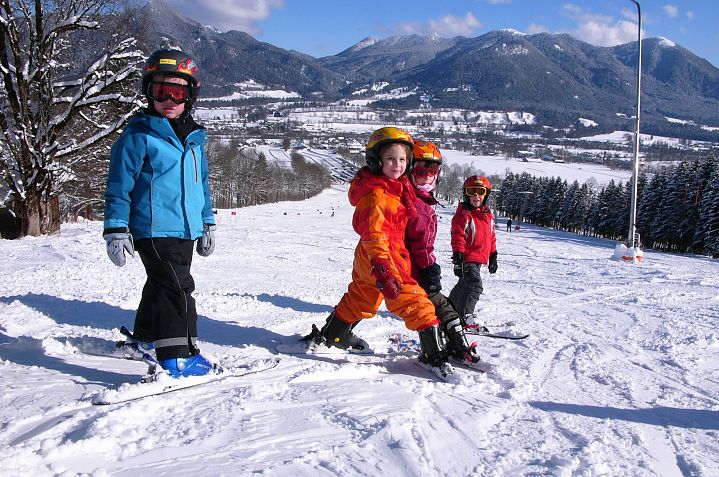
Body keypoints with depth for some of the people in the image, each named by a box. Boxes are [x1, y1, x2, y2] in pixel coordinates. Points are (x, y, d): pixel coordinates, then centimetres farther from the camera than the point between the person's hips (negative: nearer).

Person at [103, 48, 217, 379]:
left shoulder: (194, 137, 14)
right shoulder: (139, 135, -8)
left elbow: (201, 183, 23)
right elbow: (119, 184, -8)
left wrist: (208, 224, 23)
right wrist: (116, 230, -12)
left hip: (186, 229, 8)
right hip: (153, 228, -8)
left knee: (161, 286, 20)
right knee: (177, 288, -15)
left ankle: (144, 338, 37)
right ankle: (178, 357, -13)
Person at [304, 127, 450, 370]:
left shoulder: (396, 188, 10)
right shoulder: (375, 195, -21)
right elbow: (374, 235, -28)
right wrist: (382, 270, -35)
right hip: (380, 259, -11)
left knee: (360, 299, 25)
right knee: (415, 300, -9)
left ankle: (331, 335, 41)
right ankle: (434, 353, -5)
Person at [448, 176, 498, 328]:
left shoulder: (488, 215, 12)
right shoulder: (463, 215, -12)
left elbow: (491, 237, 20)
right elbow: (457, 238, -16)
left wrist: (493, 256, 20)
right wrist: (458, 257, -20)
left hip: (480, 258, 9)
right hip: (467, 258, -8)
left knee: (464, 285, 21)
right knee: (474, 286, -19)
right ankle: (464, 316, -17)